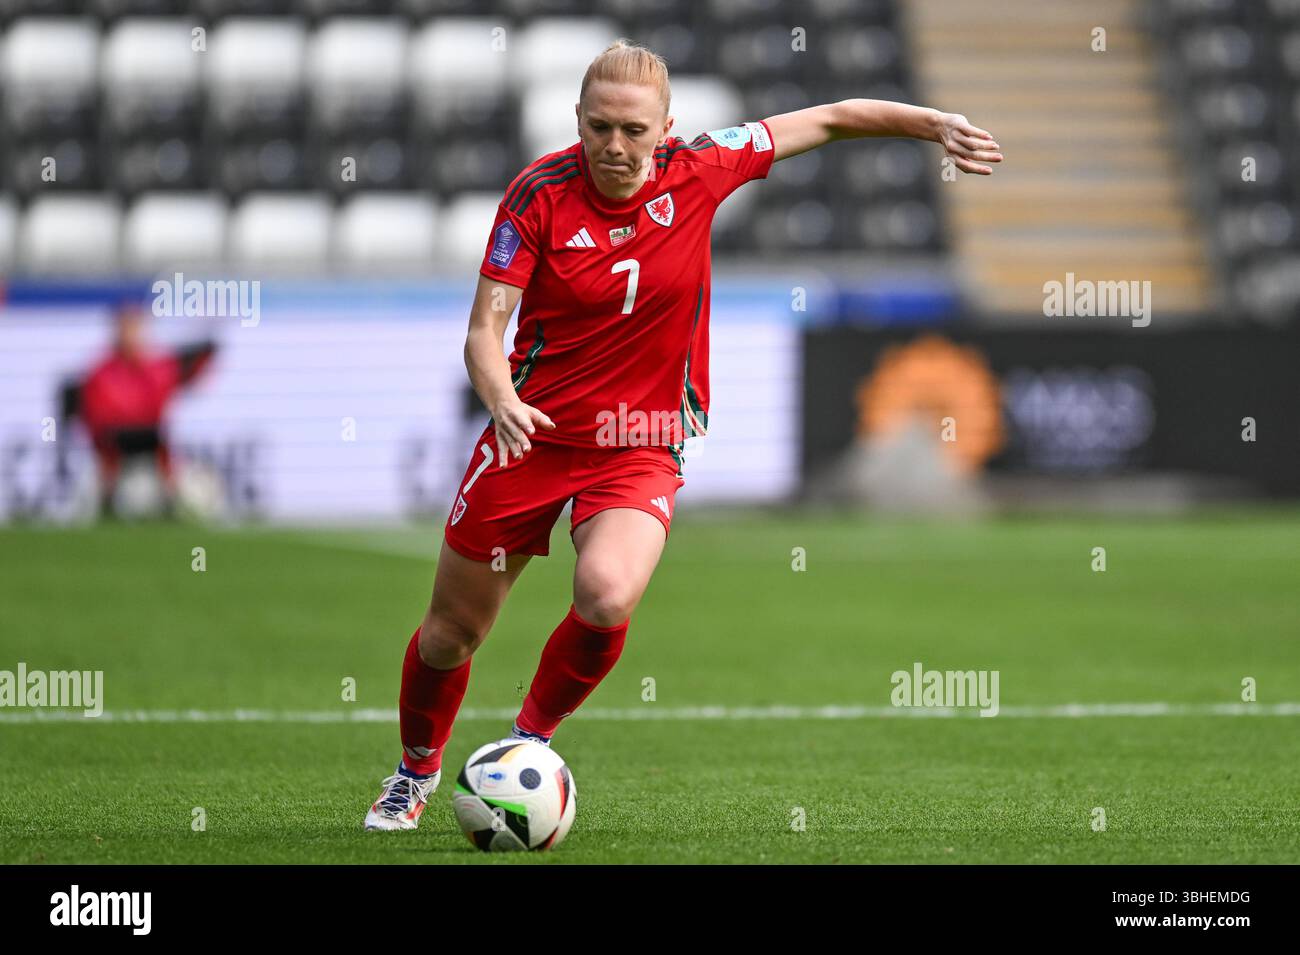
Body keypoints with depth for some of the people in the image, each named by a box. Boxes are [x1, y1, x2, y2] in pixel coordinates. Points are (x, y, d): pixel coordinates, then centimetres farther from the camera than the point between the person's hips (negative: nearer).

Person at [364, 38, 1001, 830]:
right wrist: (502, 400, -36)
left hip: (642, 448, 0)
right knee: (452, 631, 9)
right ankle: (418, 772, 39)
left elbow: (830, 120, 2)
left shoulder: (697, 172, -9)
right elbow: (486, 329, -16)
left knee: (607, 598, -29)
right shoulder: (540, 193, -13)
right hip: (533, 432, 0)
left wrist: (936, 124, -2)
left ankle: (532, 736, -1)